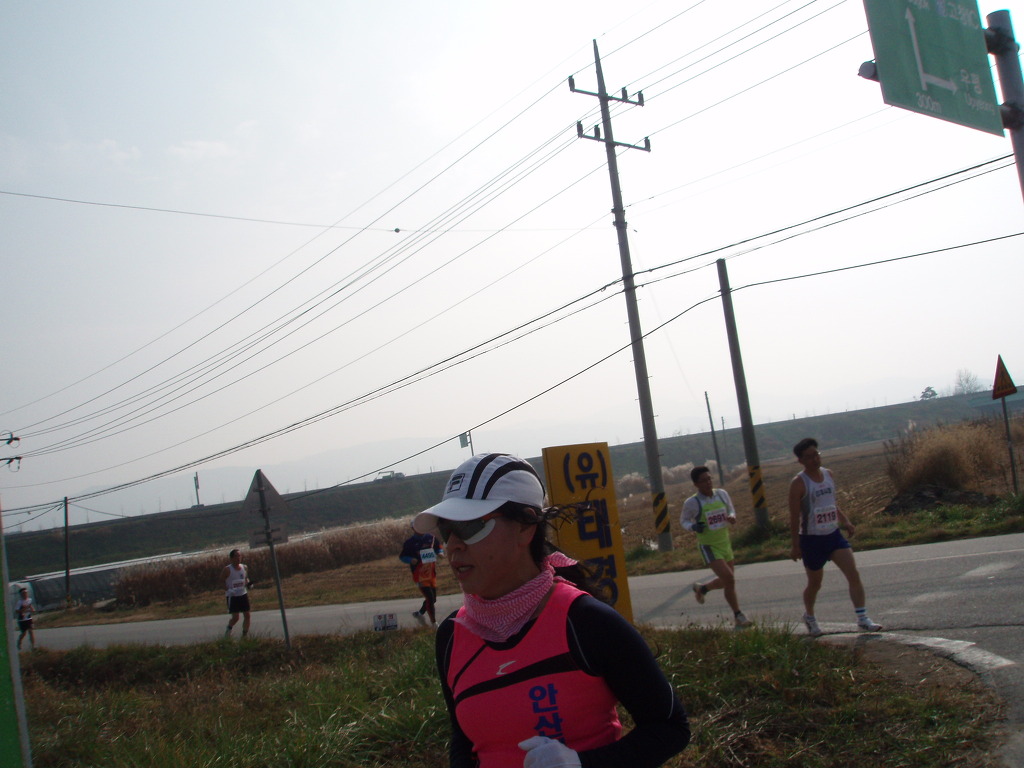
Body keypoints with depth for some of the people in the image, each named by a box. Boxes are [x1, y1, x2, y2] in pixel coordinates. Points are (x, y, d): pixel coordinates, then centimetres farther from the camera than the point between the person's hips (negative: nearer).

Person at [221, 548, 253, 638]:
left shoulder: (245, 567, 3)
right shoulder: (227, 569, -12)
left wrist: (248, 583, -2)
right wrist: (228, 590, -20)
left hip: (243, 594, 5)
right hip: (232, 596, -5)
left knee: (247, 615, 2)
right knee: (235, 617, -7)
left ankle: (245, 635, 16)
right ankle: (228, 629, 23)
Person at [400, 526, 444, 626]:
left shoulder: (431, 538, 2)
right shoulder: (410, 542, -8)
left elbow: (439, 547, 15)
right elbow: (402, 556, -2)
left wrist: (440, 553, -8)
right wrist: (411, 560, -21)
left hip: (432, 574, 5)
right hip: (420, 575, -5)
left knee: (433, 599, 13)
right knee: (430, 598, -9)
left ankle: (419, 613, 38)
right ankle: (434, 623, 4)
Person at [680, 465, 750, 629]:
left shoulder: (722, 494, -3)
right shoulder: (692, 503, -15)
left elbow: (731, 510, 12)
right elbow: (683, 520, -1)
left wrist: (732, 518, -12)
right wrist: (693, 527, -23)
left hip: (725, 543, 6)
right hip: (709, 547, -6)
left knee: (726, 581, 14)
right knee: (729, 579, -15)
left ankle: (701, 588, 43)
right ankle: (738, 616, 3)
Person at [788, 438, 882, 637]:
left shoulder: (828, 474, 4)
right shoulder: (799, 483, -15)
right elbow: (794, 516, -13)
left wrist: (845, 521, 4)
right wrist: (795, 546, -13)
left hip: (834, 535, 5)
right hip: (812, 539, -5)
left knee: (853, 574, -11)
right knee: (815, 583, 11)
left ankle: (863, 619, -8)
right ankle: (809, 616, 37)